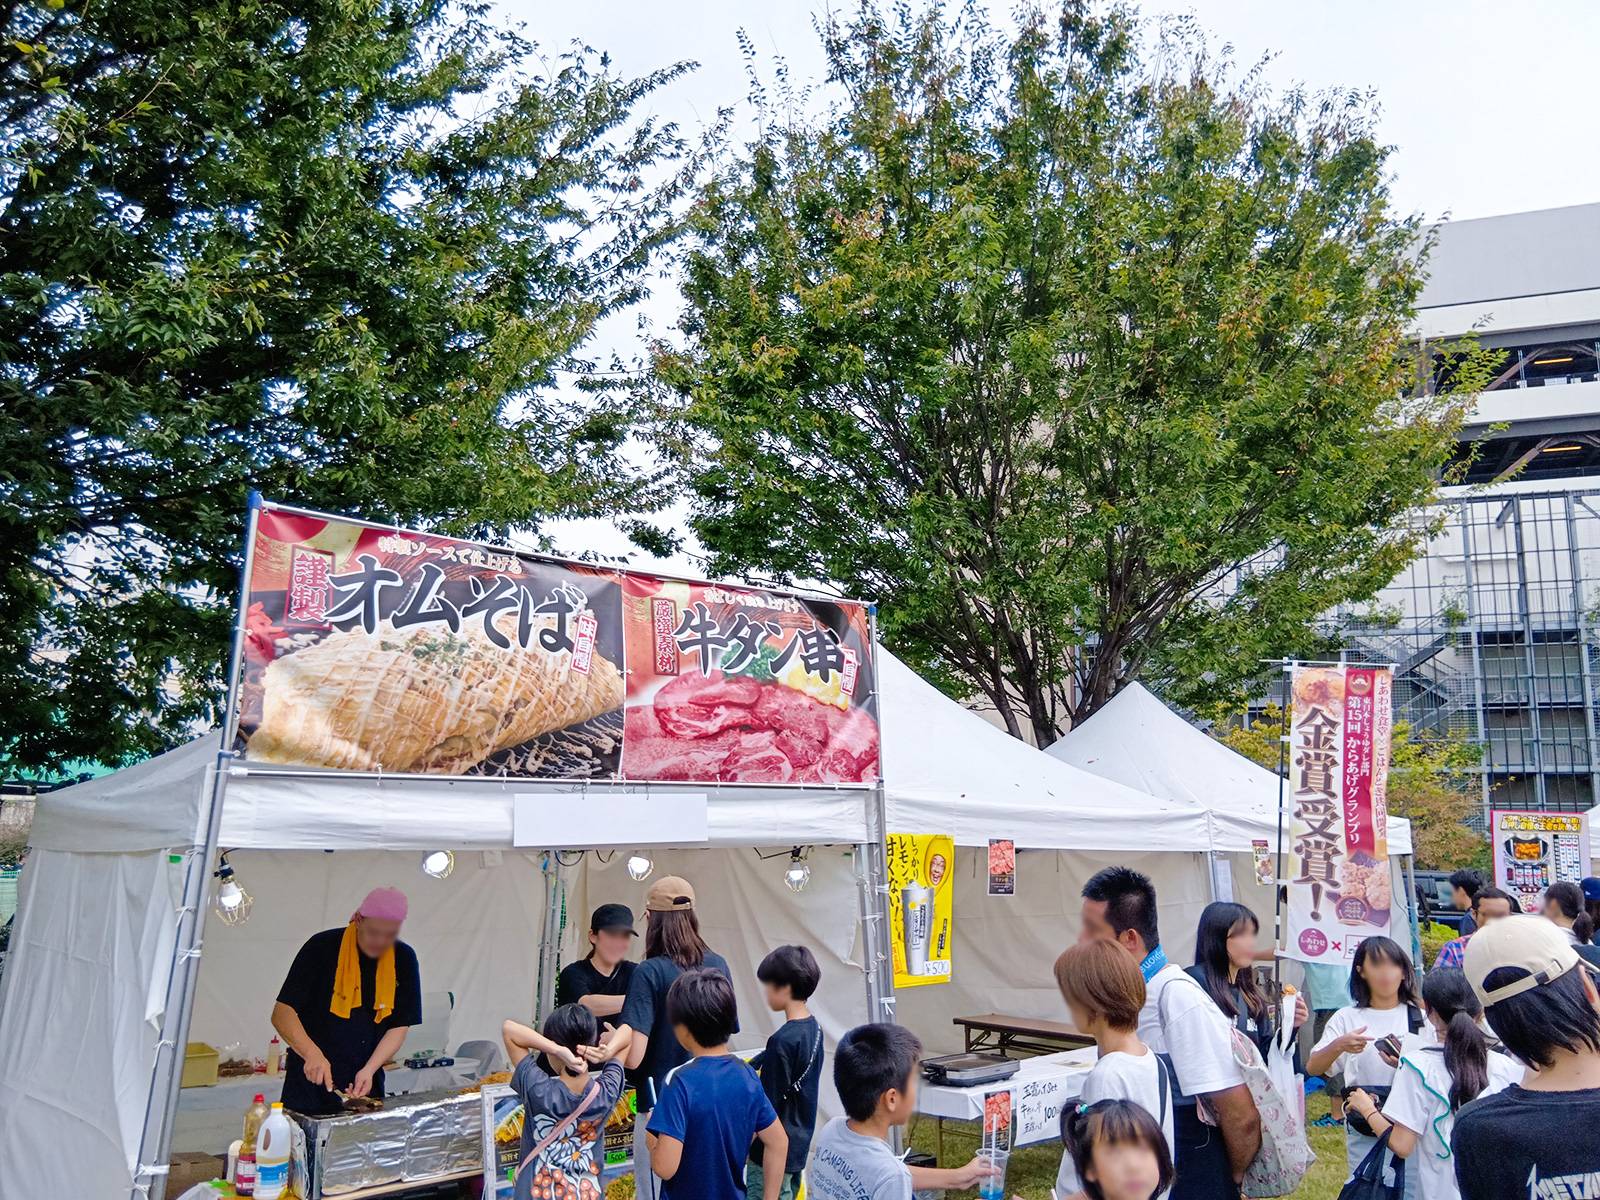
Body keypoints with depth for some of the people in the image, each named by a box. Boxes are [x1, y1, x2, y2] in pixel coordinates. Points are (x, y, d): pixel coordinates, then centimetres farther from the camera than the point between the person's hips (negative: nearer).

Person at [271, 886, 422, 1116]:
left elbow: (399, 1027, -1)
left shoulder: (403, 959, -3)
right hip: (311, 1082, -3)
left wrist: (369, 1069, -17)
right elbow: (281, 1014, -15)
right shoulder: (322, 947, -13)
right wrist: (312, 1053, -30)